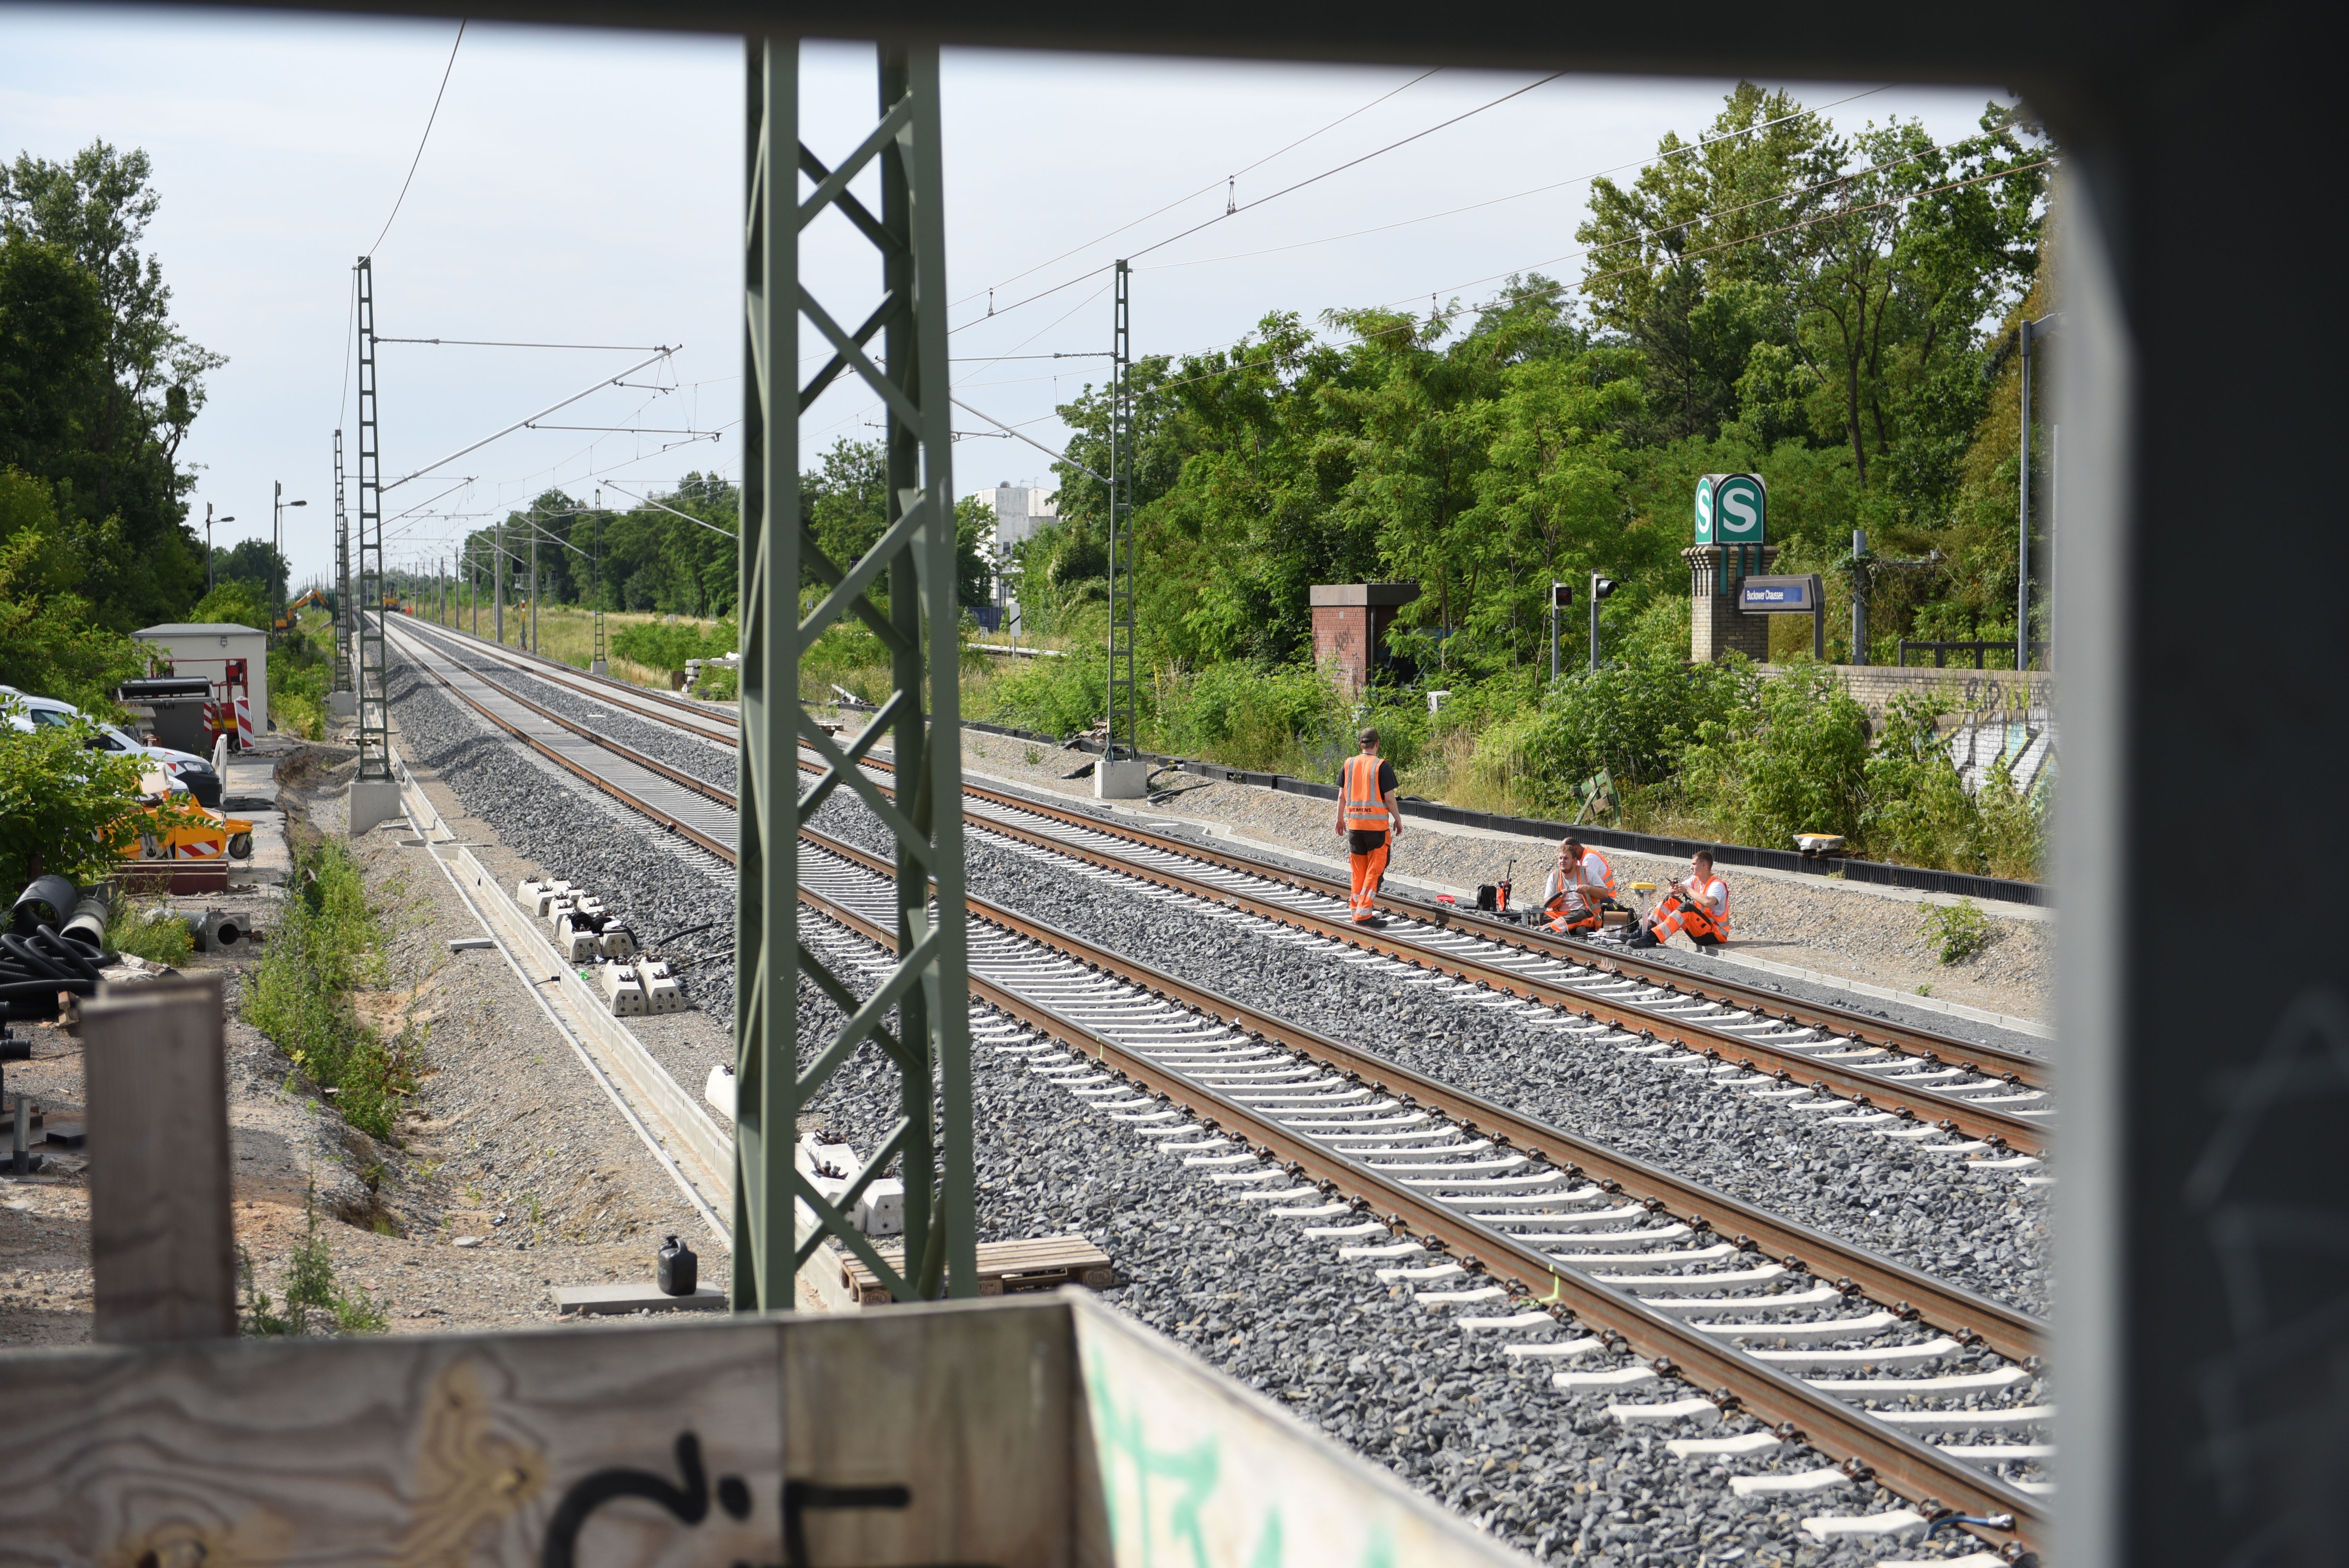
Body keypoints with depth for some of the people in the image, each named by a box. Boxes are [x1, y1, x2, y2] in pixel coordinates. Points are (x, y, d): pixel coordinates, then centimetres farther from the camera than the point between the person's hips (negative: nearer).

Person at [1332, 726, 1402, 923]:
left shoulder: (1349, 765, 4)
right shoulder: (1382, 766, -10)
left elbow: (1342, 796, 8)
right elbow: (1390, 798, -10)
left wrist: (1340, 819, 20)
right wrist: (1398, 821, 2)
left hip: (1354, 824, 5)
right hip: (1377, 825, -5)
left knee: (1358, 871, 15)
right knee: (1375, 870, 1)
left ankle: (1356, 908, 21)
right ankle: (1363, 914, -5)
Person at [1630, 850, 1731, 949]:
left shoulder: (1717, 885, -15)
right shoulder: (1696, 880, 8)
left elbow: (1708, 902, -36)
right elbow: (1673, 892, 10)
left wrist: (1689, 890, -23)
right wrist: (1675, 888, -15)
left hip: (1716, 934, -8)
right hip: (1700, 931, 8)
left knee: (1686, 908, -31)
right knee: (1670, 900, 0)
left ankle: (1652, 938, -41)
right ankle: (1645, 931, -15)